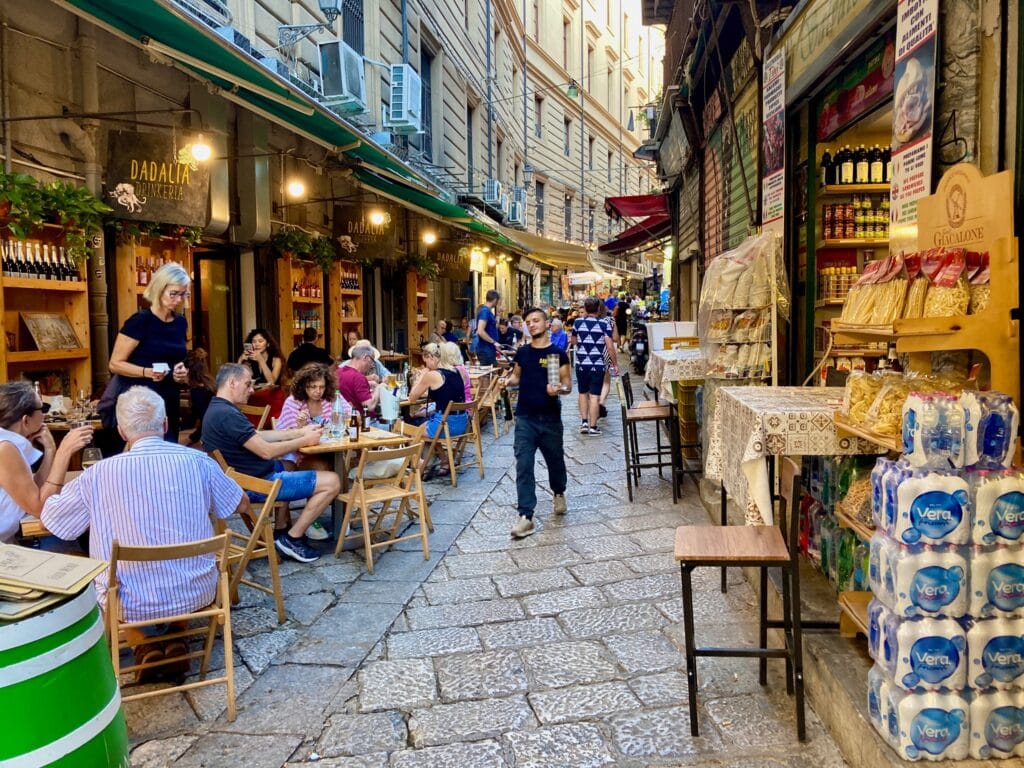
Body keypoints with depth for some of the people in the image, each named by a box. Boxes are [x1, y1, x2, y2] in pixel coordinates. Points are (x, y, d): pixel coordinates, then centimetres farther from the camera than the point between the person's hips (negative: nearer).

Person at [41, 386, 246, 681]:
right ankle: (175, 638, 18)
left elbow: (47, 521, 5)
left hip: (130, 602, -1)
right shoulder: (198, 461, -8)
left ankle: (145, 644, 15)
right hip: (196, 592, 2)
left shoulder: (98, 473, -12)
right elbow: (243, 506, 8)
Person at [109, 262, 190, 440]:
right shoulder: (140, 321, -11)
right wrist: (147, 372, -24)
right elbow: (115, 364, -10)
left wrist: (181, 373, 2)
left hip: (170, 404, 7)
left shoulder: (180, 322, 8)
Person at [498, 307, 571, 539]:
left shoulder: (558, 353, -5)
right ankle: (525, 516, -7)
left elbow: (568, 385, -5)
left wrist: (559, 389, -27)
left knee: (555, 460, 16)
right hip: (525, 418, 1)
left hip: (550, 418, -1)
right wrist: (508, 381, -6)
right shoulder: (522, 352, 4)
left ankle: (559, 494, 47)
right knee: (523, 466, -8)